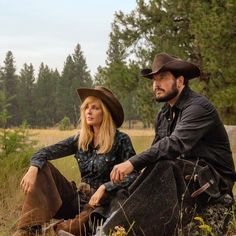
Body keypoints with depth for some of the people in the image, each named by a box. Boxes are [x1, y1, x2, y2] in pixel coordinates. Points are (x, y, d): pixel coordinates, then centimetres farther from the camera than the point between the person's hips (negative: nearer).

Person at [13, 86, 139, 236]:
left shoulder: (121, 140, -7)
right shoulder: (80, 139, 6)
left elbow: (134, 175, -15)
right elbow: (46, 152, -2)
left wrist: (104, 187, -25)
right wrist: (33, 168, -23)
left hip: (103, 204, -6)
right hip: (79, 200, 6)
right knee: (42, 167, -9)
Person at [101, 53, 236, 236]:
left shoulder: (198, 107, -15)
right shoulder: (164, 114, 13)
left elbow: (174, 145, -29)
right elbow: (157, 150, 7)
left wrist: (133, 163, -36)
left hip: (213, 181, -8)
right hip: (185, 176, 8)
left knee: (165, 167, -31)